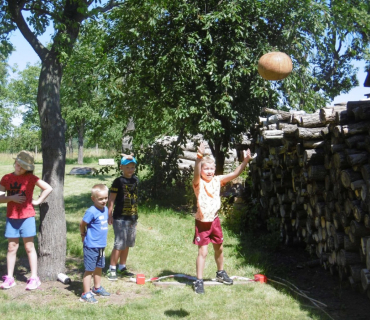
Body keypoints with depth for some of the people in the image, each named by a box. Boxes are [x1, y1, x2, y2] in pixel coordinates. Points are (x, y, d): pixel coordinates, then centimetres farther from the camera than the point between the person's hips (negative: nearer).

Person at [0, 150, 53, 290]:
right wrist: (11, 198, -15)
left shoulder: (31, 178, -3)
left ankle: (34, 278, 8)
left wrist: (38, 201, -6)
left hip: (27, 217, -3)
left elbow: (48, 188, -5)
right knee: (12, 248, 8)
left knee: (29, 247, 3)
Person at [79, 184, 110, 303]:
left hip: (101, 245, 8)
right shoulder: (91, 211, -20)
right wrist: (84, 235, 4)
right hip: (91, 246, -8)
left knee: (99, 267, 21)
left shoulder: (105, 209, 4)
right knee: (89, 269, -1)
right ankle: (86, 294, 6)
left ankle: (97, 288, 38)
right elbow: (82, 224, -12)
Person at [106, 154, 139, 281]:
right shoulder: (118, 181, -9)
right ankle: (112, 269, 3)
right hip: (120, 218, -6)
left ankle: (122, 268, 25)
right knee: (119, 245, -6)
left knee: (127, 244, 13)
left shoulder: (135, 180, 6)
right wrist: (109, 215, -13)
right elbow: (111, 200, -8)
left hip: (132, 218, 6)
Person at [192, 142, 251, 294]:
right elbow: (196, 174, -38)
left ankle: (220, 273, 43)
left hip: (214, 220, 5)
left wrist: (245, 161, -20)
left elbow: (234, 174, -9)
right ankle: (199, 281, 6)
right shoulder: (198, 183, -16)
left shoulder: (217, 180, -2)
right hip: (202, 222, -5)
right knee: (203, 251, -6)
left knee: (219, 248, 20)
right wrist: (199, 158, -54)